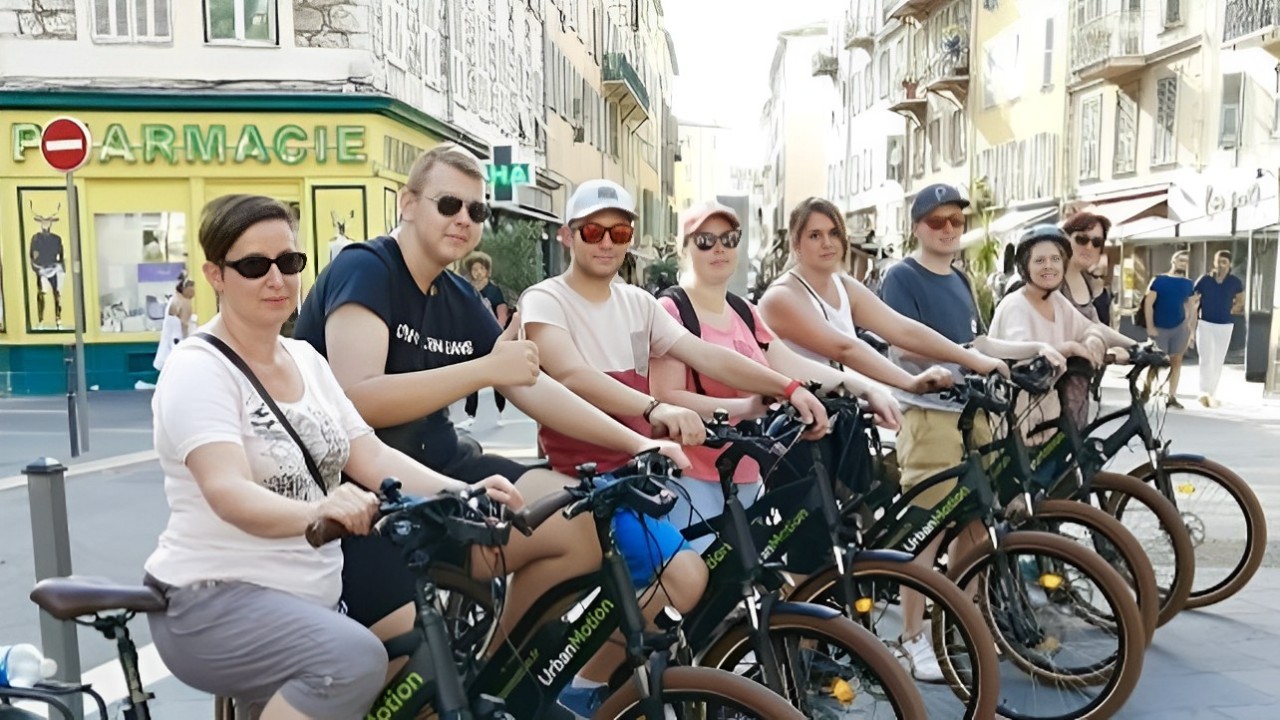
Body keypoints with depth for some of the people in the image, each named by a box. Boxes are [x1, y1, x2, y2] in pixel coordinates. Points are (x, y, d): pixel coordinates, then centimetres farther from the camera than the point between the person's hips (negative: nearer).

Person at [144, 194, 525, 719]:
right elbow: (230, 495, -28)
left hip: (311, 596, 7)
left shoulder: (306, 359, 8)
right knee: (355, 661, -31)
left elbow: (371, 455, -1)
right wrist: (317, 511, -47)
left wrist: (460, 492, -16)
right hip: (213, 599, -7)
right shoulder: (198, 370, -13)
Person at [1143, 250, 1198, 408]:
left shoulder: (1189, 284, 7)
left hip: (1180, 327, 4)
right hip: (1159, 328, -3)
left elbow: (1192, 308, 9)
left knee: (1176, 361, 5)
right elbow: (1148, 303, -7)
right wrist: (1150, 327, -13)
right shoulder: (1158, 280, -4)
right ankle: (1146, 392, 10)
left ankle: (1172, 397, 11)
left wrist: (1192, 331, 3)